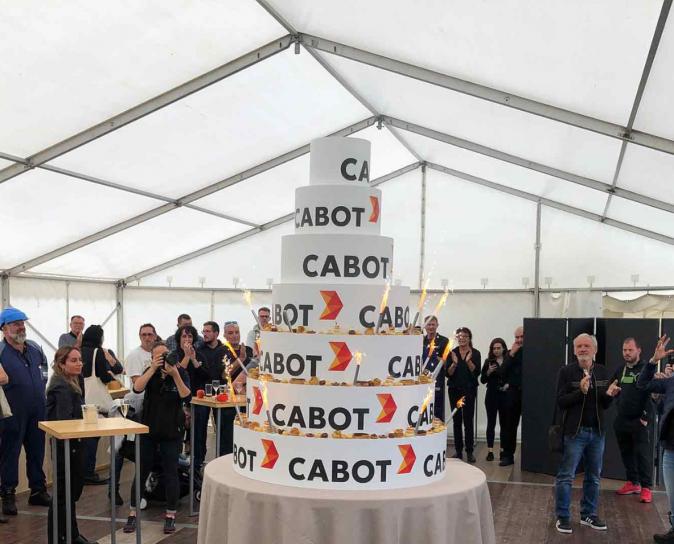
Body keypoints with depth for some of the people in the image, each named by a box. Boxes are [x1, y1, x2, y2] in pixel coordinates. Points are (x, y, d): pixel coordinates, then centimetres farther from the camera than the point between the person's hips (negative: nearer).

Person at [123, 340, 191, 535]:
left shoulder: (180, 372, -5)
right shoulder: (151, 372, 1)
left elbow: (186, 397, -18)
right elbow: (137, 388, -17)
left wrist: (175, 374, -27)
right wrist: (153, 369, -25)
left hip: (172, 431, -1)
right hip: (148, 429, 2)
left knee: (170, 472, 1)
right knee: (142, 471, 5)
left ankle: (170, 515, 13)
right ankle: (133, 513, 18)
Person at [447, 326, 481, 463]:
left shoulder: (475, 353, -1)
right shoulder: (452, 353, 4)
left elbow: (476, 373, -8)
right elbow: (448, 374, -1)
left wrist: (468, 361, -21)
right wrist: (454, 363, -18)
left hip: (469, 390, -2)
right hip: (454, 390, 2)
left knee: (468, 420, -4)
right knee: (457, 420, 6)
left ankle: (469, 452, 1)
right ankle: (458, 451, 13)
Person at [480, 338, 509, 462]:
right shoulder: (489, 361, 2)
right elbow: (482, 380, 2)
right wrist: (489, 372, -14)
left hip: (505, 395, 0)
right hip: (492, 395, 0)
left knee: (504, 423, 5)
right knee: (491, 423, 1)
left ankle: (503, 450, 13)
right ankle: (490, 451, 3)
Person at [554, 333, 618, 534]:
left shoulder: (603, 372, 5)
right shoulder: (566, 371, -8)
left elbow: (604, 405, 9)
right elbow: (561, 402, -13)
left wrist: (609, 395, -13)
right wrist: (580, 391, -26)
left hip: (597, 431, 5)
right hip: (574, 431, -4)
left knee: (593, 477, 14)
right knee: (566, 476, 1)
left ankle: (588, 514, 27)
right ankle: (563, 517, 12)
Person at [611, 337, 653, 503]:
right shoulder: (620, 371, 12)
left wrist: (646, 417, -16)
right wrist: (620, 405, 8)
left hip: (639, 421, -6)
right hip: (622, 420, 6)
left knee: (642, 453, -6)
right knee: (626, 453, 11)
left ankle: (646, 487, -1)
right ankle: (633, 483, 21)